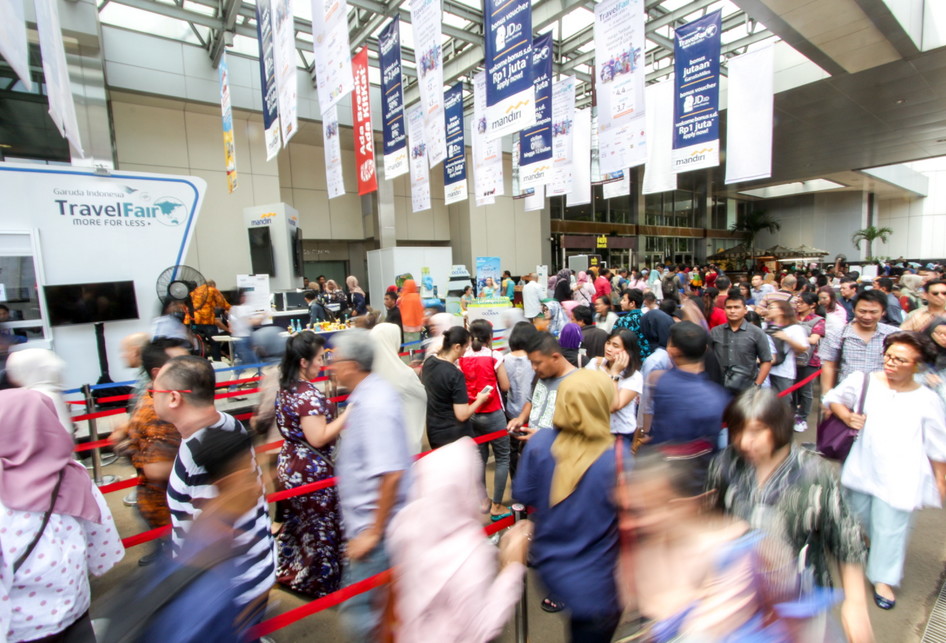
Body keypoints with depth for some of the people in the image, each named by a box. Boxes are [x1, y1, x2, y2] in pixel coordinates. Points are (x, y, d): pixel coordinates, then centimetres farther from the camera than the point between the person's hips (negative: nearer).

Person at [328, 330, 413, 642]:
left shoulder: (374, 405, -27)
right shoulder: (369, 394, 3)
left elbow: (391, 474, -30)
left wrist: (374, 533, -22)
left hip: (374, 525, -10)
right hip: (367, 521, 10)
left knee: (358, 612, 4)